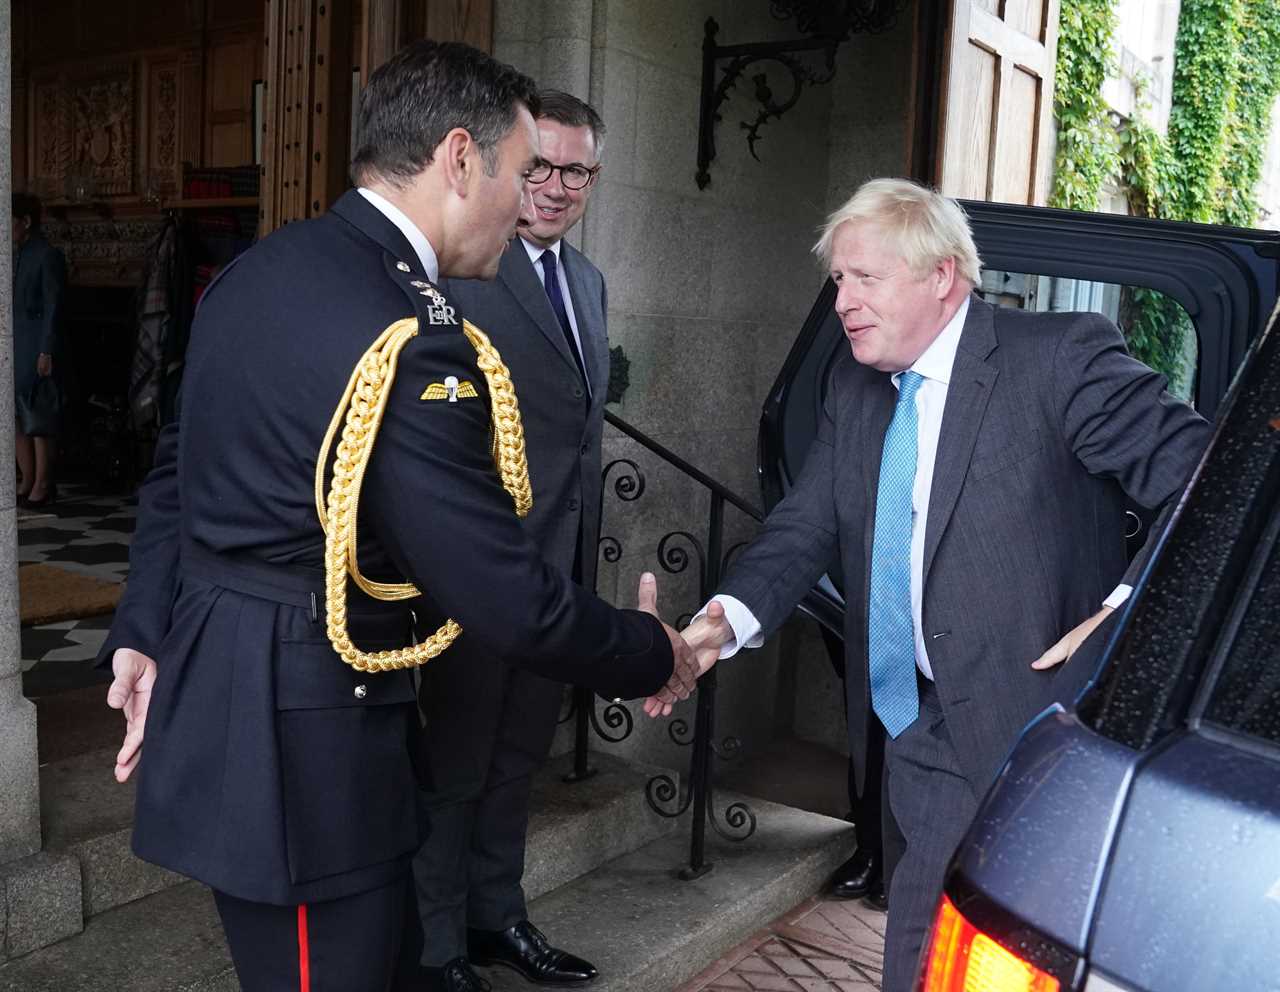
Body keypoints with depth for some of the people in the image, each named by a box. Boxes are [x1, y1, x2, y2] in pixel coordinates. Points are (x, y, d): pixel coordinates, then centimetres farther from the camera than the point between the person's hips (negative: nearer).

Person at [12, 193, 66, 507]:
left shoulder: (48, 257, -8)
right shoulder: (16, 256, 16)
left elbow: (53, 307, -12)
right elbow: (12, 303, 18)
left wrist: (46, 351, -17)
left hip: (35, 349, -8)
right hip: (13, 347, 8)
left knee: (38, 419, -4)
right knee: (15, 417, 8)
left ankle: (43, 485, 3)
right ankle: (28, 481, 15)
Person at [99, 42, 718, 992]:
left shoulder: (257, 272, 5)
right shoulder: (409, 339, -25)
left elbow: (177, 472, 12)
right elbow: (508, 599, -22)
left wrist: (145, 633, 18)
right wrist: (655, 655, -6)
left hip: (213, 694, 9)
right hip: (302, 741, -9)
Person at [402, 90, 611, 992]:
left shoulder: (588, 280, 12)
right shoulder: (458, 269, -13)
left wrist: (586, 555, 16)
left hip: (560, 568, 8)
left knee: (517, 757, 20)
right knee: (454, 766, 8)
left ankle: (497, 916, 38)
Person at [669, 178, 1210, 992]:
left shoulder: (1061, 356, -14)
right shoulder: (854, 388, 8)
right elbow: (806, 529, 4)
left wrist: (1125, 614, -26)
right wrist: (722, 625, -12)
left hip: (1020, 730, -7)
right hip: (915, 728, 7)